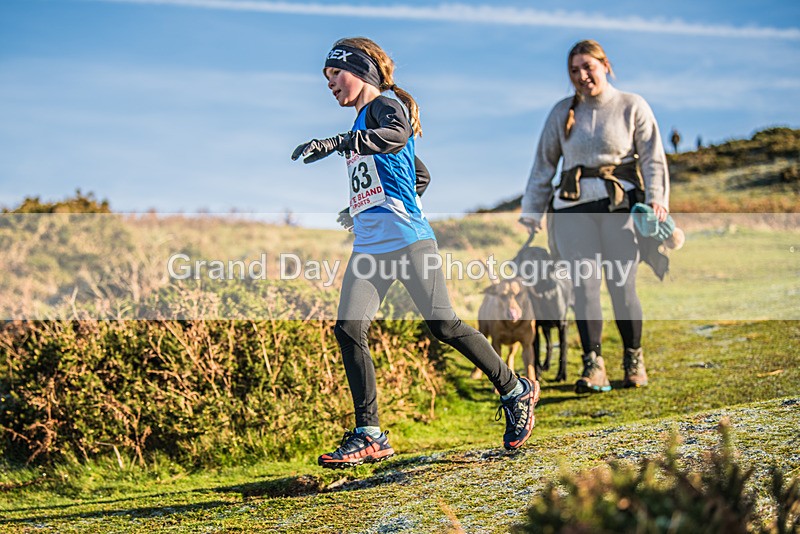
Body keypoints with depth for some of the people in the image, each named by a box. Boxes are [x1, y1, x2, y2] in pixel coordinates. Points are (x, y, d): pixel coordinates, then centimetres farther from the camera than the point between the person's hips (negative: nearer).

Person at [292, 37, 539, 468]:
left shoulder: (385, 105, -2)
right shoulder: (361, 125, 25)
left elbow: (397, 135, -29)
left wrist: (333, 144, -35)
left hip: (407, 237, -9)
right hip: (368, 246, 9)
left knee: (444, 326, -9)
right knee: (348, 329, -6)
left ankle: (516, 391, 10)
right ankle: (369, 435, -4)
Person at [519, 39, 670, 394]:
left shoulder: (632, 106, 7)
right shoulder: (563, 112, 14)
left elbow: (653, 158, 2)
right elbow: (543, 164, 16)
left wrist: (656, 199, -12)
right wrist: (531, 212, 12)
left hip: (620, 204, -2)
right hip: (573, 207, 2)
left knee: (622, 285, -5)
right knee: (583, 285, -8)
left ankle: (634, 359, 12)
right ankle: (593, 365, -8)